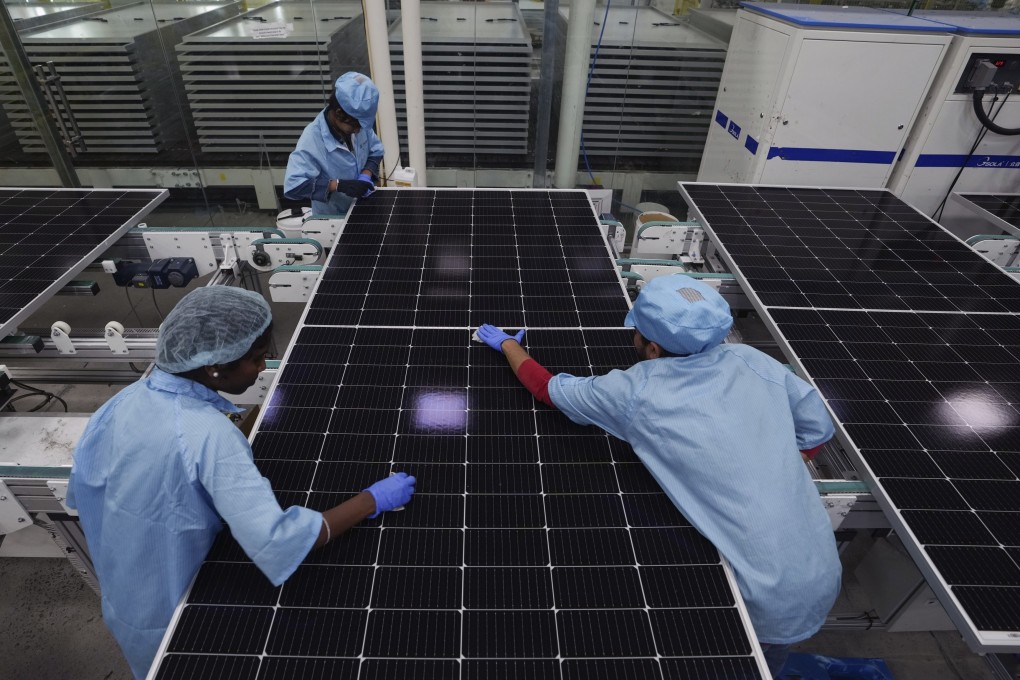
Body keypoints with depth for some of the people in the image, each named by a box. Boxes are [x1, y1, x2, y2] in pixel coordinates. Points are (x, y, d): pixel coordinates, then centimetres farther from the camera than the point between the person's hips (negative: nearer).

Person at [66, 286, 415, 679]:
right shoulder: (210, 435, -35)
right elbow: (275, 543, -39)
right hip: (171, 618, -6)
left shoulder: (126, 400, -13)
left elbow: (82, 490, 2)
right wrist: (373, 499, -31)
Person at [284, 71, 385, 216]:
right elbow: (293, 186, -33)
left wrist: (366, 174, -16)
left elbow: (376, 151, 4)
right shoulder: (311, 141, -28)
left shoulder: (357, 121, -11)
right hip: (332, 219, -5)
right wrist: (339, 185, -38)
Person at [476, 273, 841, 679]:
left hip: (769, 605, -5)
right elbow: (818, 431, 10)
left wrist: (506, 344, 17)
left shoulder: (635, 394, -16)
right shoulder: (753, 362, -4)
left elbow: (547, 388, 0)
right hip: (824, 580, 6)